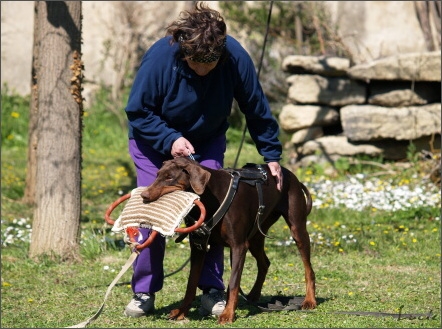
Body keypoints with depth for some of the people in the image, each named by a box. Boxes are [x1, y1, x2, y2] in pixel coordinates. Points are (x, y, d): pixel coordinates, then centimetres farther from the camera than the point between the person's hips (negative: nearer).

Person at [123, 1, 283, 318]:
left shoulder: (236, 58, -26)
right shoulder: (159, 58, -32)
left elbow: (257, 109, -12)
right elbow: (137, 112, -20)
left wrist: (272, 155, -7)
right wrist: (170, 139, -34)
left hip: (208, 143, 2)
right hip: (155, 143, -2)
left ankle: (213, 290, 2)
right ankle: (144, 292, 1)